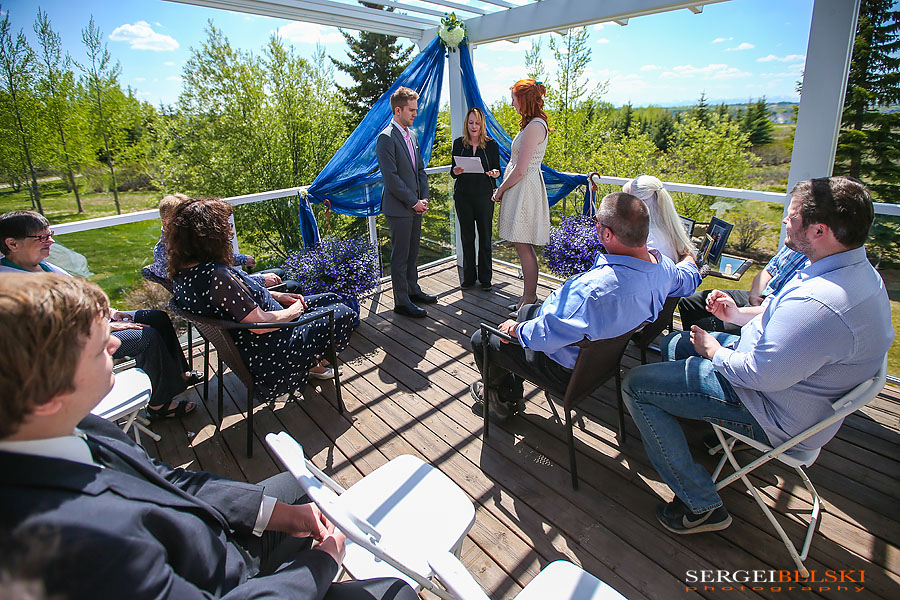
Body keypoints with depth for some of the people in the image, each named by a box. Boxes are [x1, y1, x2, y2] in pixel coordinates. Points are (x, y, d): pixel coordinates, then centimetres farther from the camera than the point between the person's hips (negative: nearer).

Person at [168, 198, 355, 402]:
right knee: (342, 313, 1)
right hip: (265, 354, -10)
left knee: (333, 299, 15)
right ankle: (313, 365, 23)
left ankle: (311, 360, 26)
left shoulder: (182, 272, -2)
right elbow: (260, 323, -29)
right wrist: (293, 311, -12)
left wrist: (276, 296, 5)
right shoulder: (216, 276, -33)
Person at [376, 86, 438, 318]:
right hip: (398, 207, -8)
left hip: (415, 206, 8)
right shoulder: (386, 138, -14)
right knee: (400, 256, 0)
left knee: (412, 253, 17)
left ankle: (413, 290, 32)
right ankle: (402, 302, 10)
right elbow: (391, 177, -19)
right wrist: (413, 202, -14)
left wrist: (424, 198, 4)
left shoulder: (412, 134, 13)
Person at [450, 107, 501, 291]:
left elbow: (497, 169, 5)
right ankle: (468, 277, 19)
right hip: (463, 195, 2)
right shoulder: (459, 143, 6)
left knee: (485, 237, 3)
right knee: (467, 237, 7)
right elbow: (453, 170, 9)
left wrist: (495, 173, -18)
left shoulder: (491, 144, 2)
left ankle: (485, 278, 14)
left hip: (484, 195, -1)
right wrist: (455, 171, -15)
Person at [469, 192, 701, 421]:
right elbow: (687, 279, 10)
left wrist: (516, 329, -15)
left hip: (566, 367, -9)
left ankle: (504, 400, 38)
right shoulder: (663, 265, -15)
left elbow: (543, 337, -37)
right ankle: (510, 390, 38)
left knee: (480, 339, 8)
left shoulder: (594, 289, -43)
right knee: (527, 310, 30)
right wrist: (688, 260, 34)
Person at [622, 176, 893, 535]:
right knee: (674, 343, 20)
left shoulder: (820, 302, -36)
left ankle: (701, 507, 0)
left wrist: (713, 351, -12)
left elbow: (763, 374, -30)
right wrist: (738, 314, 5)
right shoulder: (858, 272, 0)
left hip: (775, 417, -10)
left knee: (635, 385, -13)